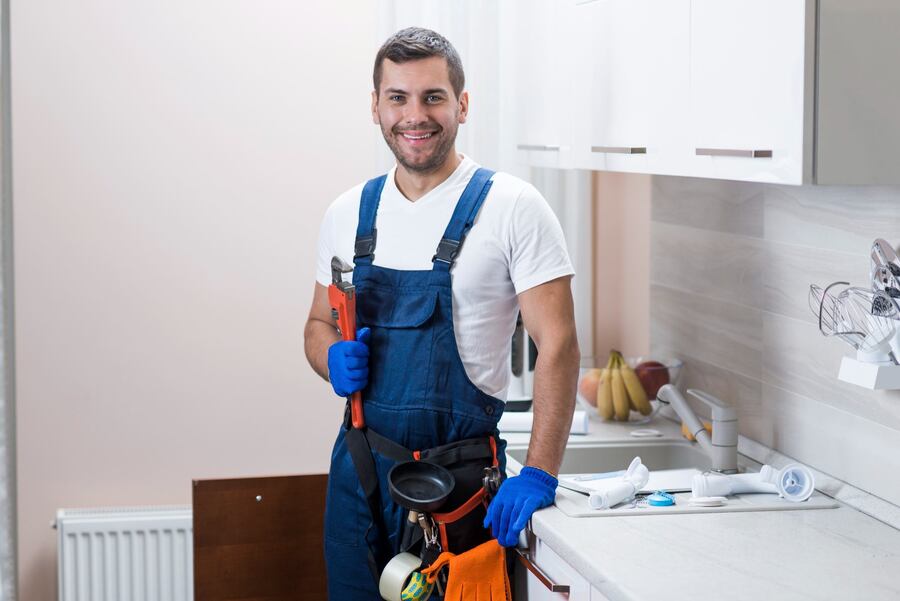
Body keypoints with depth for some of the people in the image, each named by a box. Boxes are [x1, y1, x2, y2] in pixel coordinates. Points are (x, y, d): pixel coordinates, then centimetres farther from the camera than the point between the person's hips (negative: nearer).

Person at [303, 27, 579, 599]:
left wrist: (538, 476, -21)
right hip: (359, 469, 5)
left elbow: (558, 345, -13)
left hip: (461, 476, -4)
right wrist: (333, 359, -6)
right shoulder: (348, 212, 6)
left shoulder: (512, 207, -9)